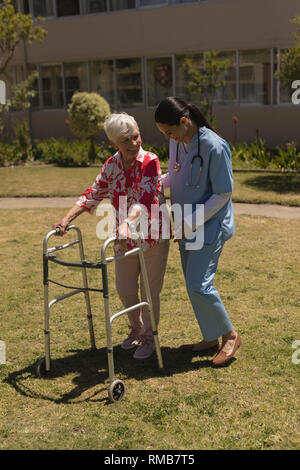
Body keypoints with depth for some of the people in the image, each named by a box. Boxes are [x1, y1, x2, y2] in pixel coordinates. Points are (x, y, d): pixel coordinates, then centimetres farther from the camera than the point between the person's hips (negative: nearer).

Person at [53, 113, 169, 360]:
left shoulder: (150, 162, -18)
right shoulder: (111, 165, -1)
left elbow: (145, 198, -31)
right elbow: (94, 194, 3)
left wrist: (128, 222, -47)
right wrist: (67, 218, -8)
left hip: (153, 236, -5)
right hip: (125, 239, 5)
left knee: (149, 290, 6)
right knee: (125, 288, 12)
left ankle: (148, 336, 27)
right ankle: (136, 327, 39)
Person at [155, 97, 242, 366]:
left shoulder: (215, 147, -21)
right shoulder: (176, 142, 3)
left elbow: (223, 194, -17)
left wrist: (190, 223, -20)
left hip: (210, 225, -8)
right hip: (186, 227, 8)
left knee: (199, 286, -10)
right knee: (194, 286, 12)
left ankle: (230, 336, 11)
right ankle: (211, 339, 28)